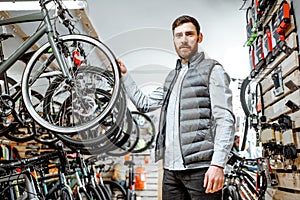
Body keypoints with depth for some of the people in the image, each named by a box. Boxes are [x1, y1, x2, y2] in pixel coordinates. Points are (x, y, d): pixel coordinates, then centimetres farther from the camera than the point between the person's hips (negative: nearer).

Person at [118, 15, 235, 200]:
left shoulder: (212, 70, 0)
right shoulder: (172, 77, 22)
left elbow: (225, 119, -10)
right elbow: (144, 104, 23)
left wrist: (218, 164, -20)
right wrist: (124, 75, 21)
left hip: (200, 169, -6)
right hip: (171, 169, 6)